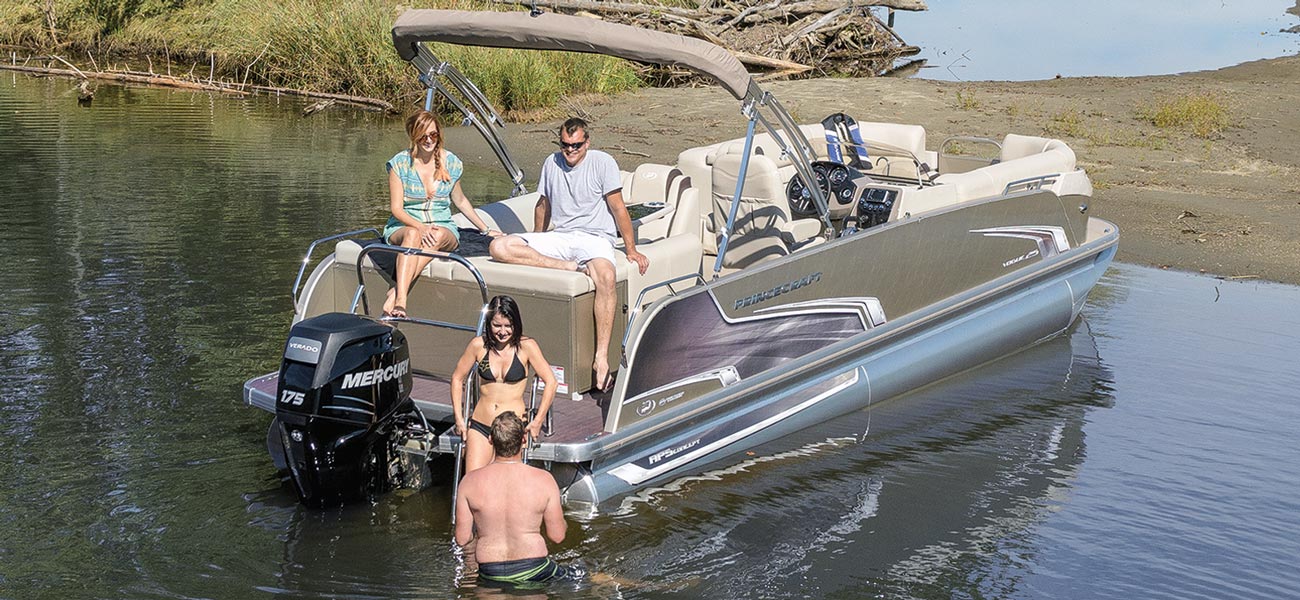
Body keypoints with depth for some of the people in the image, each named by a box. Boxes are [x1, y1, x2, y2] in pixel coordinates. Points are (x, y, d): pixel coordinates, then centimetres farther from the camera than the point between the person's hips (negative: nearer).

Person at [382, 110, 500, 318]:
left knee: (439, 236, -36)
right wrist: (420, 227, -26)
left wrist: (485, 229, 23)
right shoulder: (400, 163, -3)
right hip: (404, 226, -2)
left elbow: (459, 200, 21)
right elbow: (396, 208, -7)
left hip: (442, 226, 2)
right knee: (413, 234, -39)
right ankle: (400, 301, -54)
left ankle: (396, 291, -45)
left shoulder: (451, 162, 6)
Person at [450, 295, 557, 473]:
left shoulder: (526, 346, -7)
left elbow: (550, 382, -2)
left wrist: (538, 421, -3)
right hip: (480, 425, 2)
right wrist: (459, 418, 8)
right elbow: (457, 378, 11)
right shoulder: (479, 345, -1)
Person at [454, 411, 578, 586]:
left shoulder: (470, 482, -7)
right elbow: (557, 536, -3)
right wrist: (561, 518, 19)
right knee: (577, 577, 25)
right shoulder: (544, 480, -11)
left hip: (490, 573, 2)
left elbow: (462, 539, -2)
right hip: (532, 570, -2)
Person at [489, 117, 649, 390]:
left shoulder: (603, 162, -2)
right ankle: (570, 266, -28)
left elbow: (618, 208, -1)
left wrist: (631, 250, -3)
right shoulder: (552, 163, 12)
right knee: (499, 247, -19)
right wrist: (534, 244, 34)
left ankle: (601, 357, -43)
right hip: (559, 237, 5)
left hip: (595, 237, -5)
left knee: (606, 276, -41)